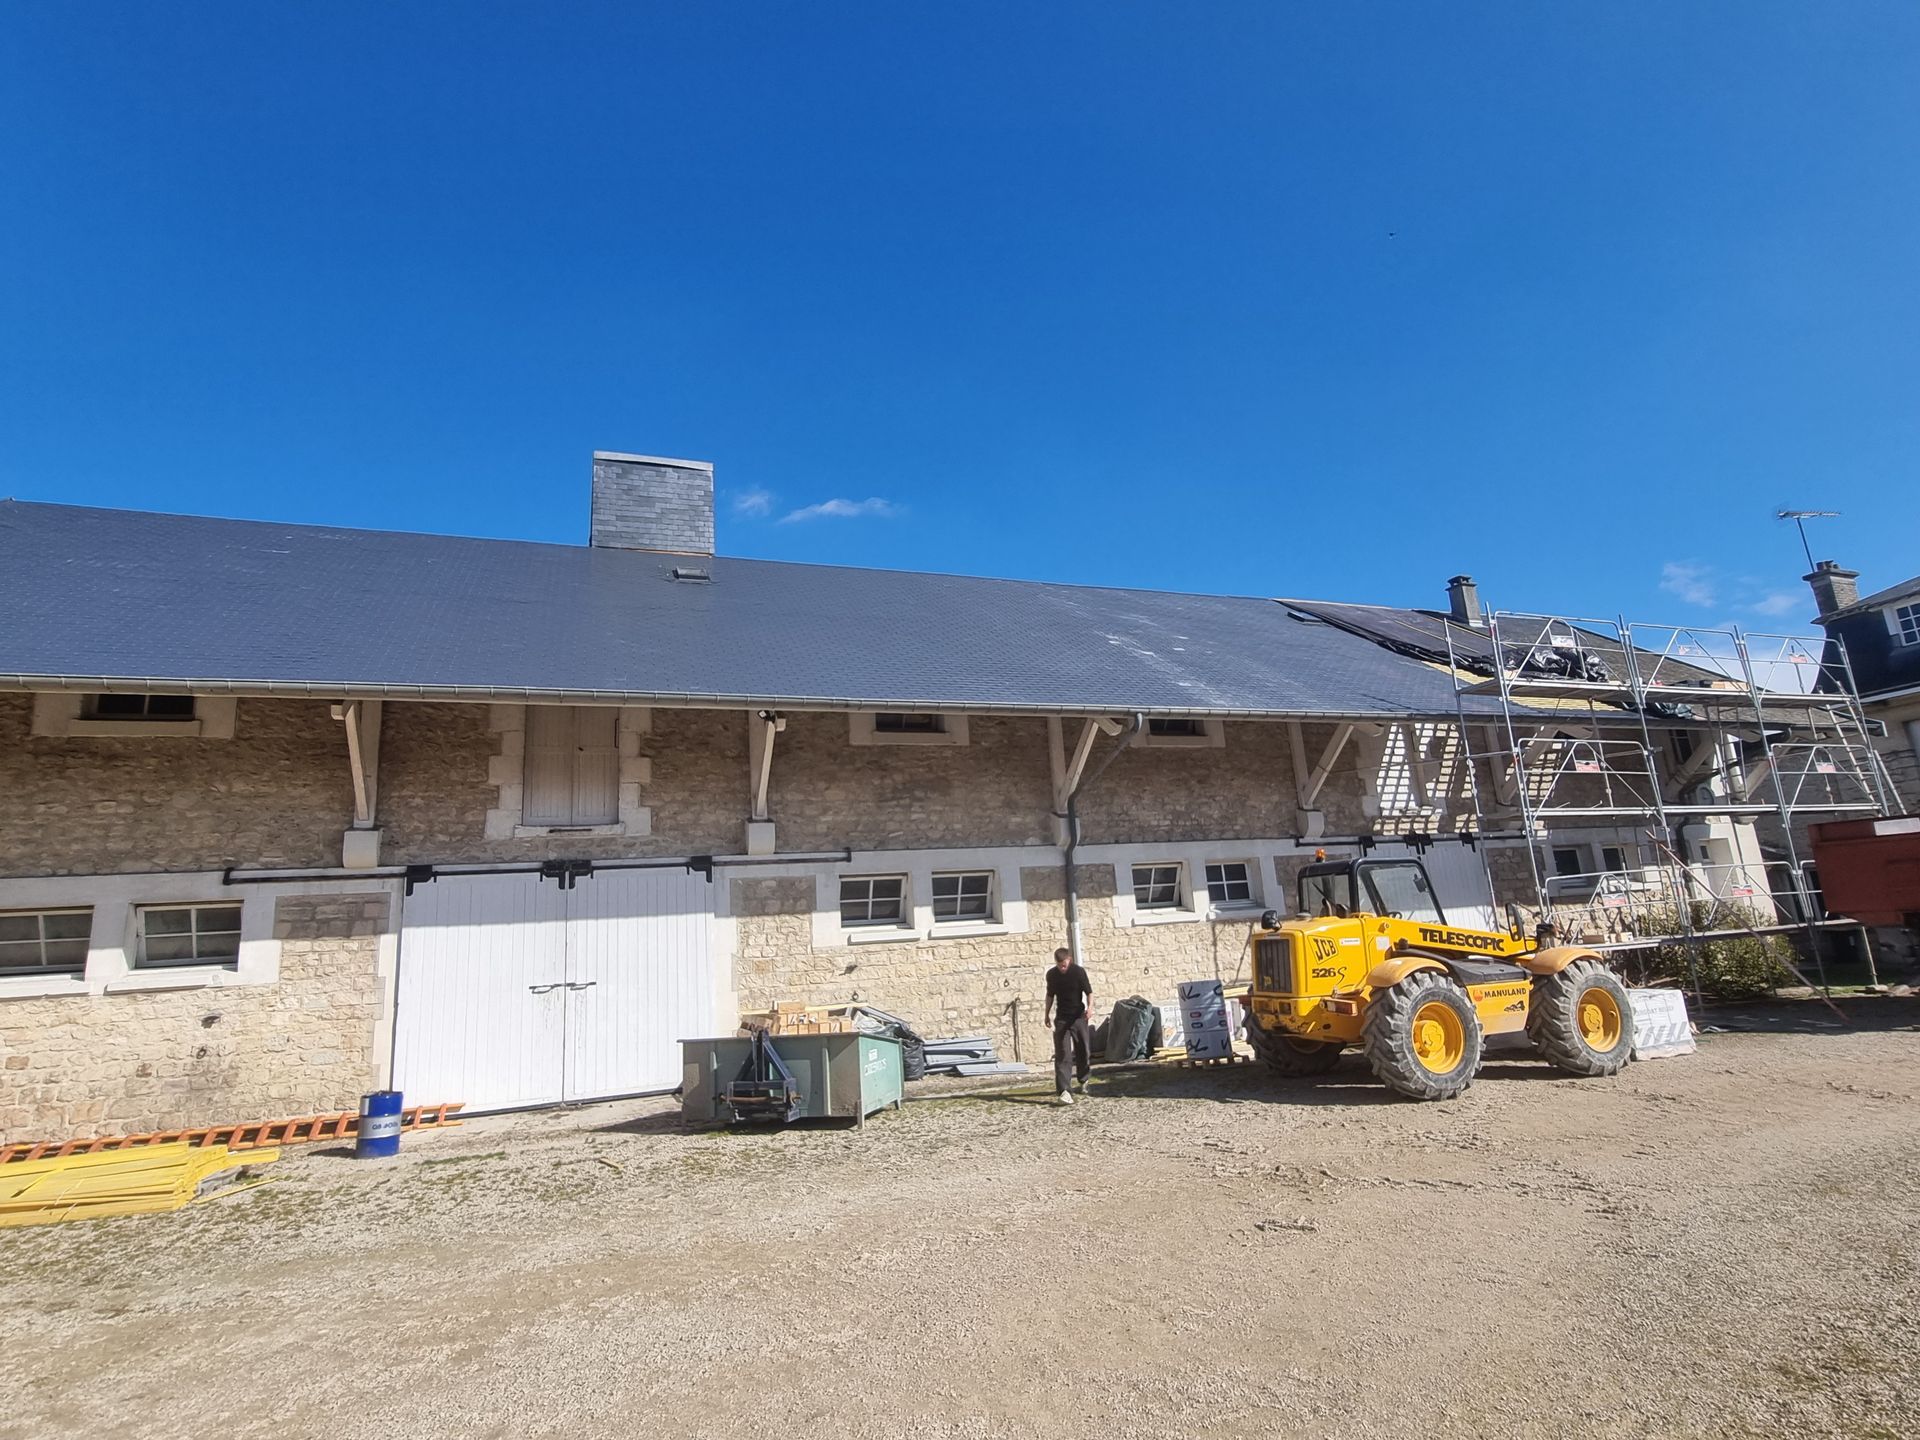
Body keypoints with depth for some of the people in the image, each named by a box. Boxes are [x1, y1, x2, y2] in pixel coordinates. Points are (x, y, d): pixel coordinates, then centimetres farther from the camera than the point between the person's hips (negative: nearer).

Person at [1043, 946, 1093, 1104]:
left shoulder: (1079, 972, -11)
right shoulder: (1051, 975, -2)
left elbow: (1089, 992, -10)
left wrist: (1089, 1007, -28)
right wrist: (1047, 1014, 18)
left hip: (1079, 1016, -1)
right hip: (1061, 1018, 1)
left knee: (1082, 1051, 11)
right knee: (1062, 1054, -9)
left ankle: (1083, 1081, 35)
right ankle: (1064, 1091, -15)